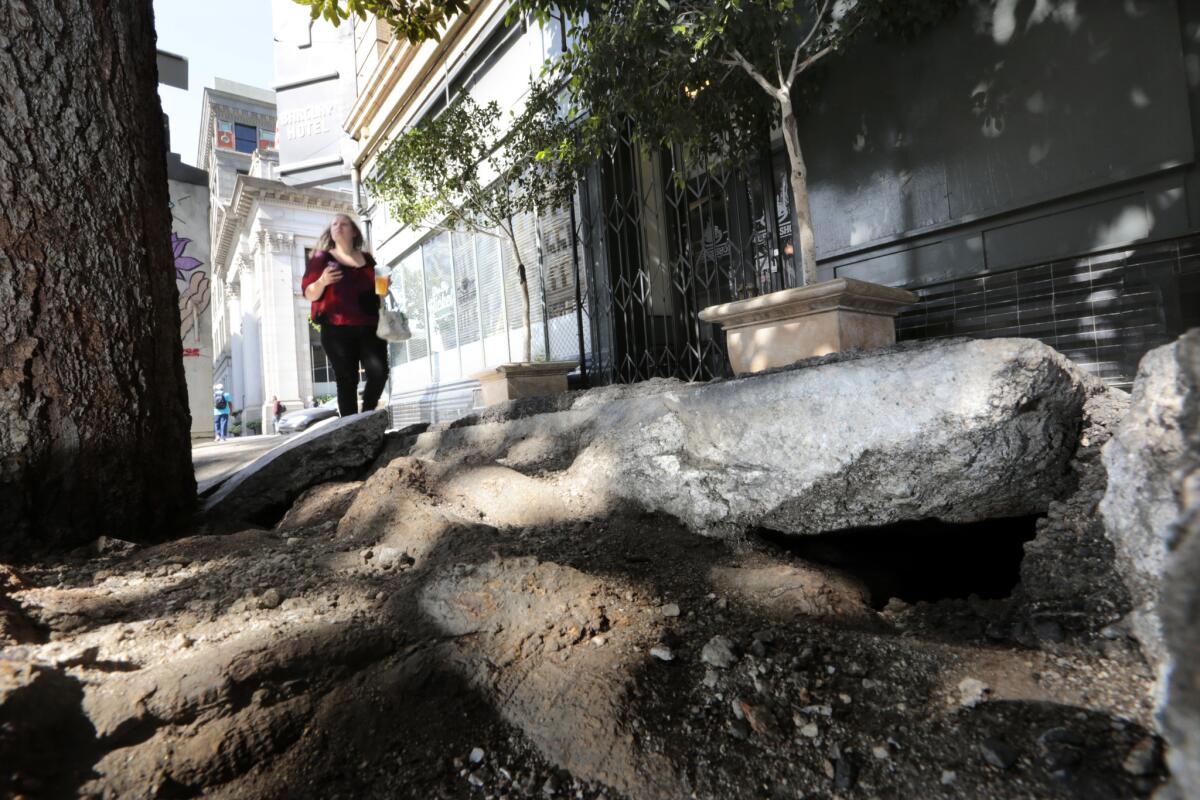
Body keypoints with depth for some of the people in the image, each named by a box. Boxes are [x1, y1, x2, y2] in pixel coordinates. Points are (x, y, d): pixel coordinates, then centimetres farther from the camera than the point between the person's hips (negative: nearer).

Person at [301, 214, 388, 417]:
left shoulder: (367, 259, 18)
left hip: (369, 327, 3)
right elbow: (309, 294, 3)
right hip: (337, 329, -3)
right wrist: (322, 281, -17)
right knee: (347, 381, -5)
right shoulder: (322, 258, 8)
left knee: (379, 371, -13)